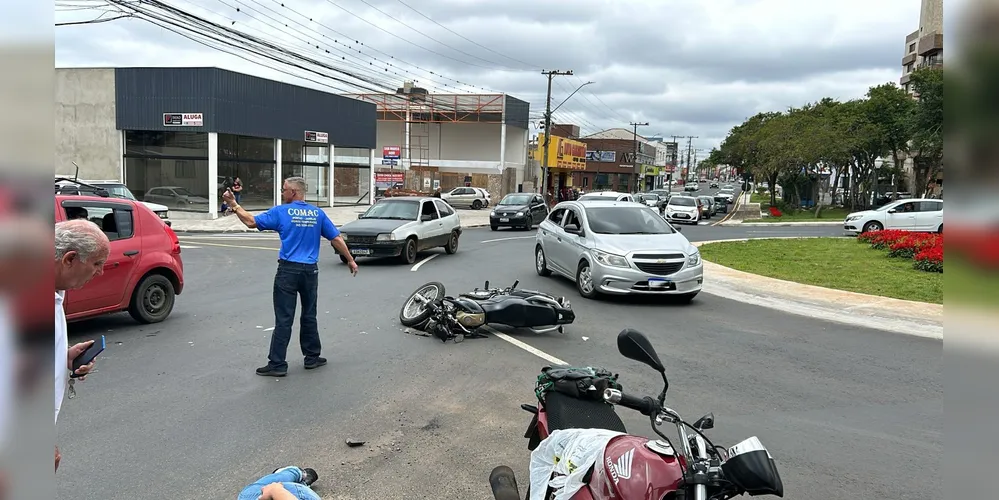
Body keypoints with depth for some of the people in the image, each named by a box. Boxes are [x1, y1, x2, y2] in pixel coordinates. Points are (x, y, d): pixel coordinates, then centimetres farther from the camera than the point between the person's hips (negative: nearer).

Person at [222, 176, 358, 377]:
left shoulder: (281, 212, -4)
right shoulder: (317, 213, 5)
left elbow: (251, 222, -1)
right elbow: (336, 239, 7)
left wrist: (233, 204, 10)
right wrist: (350, 260, 17)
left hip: (288, 270, -3)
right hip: (310, 271, 3)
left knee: (283, 319, -2)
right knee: (309, 316, 15)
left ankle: (277, 364, 0)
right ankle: (312, 357, 23)